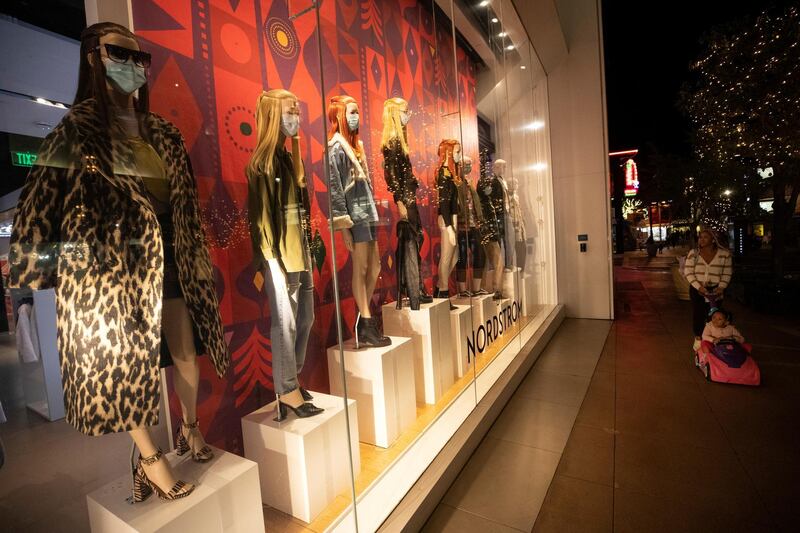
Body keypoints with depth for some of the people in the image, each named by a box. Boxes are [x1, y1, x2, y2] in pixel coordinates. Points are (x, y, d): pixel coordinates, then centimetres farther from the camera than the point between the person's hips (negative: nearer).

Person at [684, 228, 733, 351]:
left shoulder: (724, 254, 0)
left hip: (715, 290, 0)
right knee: (698, 314, 4)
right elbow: (688, 272, -4)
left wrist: (721, 287, -10)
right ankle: (698, 338, 18)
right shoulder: (693, 253, -2)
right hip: (697, 289, 0)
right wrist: (699, 287, -14)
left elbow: (727, 273, 4)